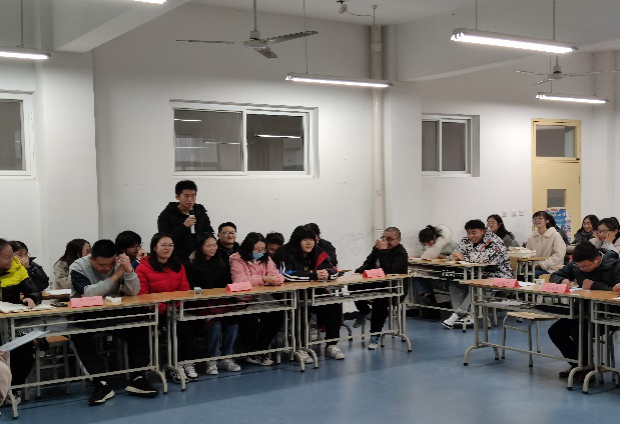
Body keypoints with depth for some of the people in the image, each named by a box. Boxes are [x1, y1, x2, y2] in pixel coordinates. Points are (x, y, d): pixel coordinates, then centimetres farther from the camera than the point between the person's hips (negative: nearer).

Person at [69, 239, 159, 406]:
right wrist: (115, 276, -27)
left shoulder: (119, 264, -5)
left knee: (139, 326, -20)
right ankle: (101, 384, -29)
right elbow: (88, 293, -29)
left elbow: (133, 292, -10)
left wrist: (128, 270, -27)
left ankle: (137, 378, -14)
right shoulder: (78, 267, -14)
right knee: (79, 334, -34)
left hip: (113, 313, 3)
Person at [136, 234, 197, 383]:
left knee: (187, 320, -29)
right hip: (156, 312, -4)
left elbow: (185, 290, 13)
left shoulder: (178, 266, 16)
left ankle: (186, 362, -26)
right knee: (174, 322, -32)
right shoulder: (143, 268, 0)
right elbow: (142, 296, -7)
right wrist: (163, 308, -17)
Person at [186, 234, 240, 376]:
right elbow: (192, 287, -6)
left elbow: (227, 283, 17)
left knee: (233, 320, -23)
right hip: (202, 302, -5)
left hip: (221, 300, 5)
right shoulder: (192, 264, -1)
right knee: (215, 324, -30)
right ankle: (212, 360, -13)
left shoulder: (221, 261, 16)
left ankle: (226, 358, -9)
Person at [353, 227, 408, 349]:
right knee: (353, 286, -13)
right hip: (375, 283, 7)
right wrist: (360, 271, 0)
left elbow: (388, 270, -31)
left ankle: (375, 336, -23)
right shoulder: (377, 248, 8)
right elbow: (368, 263, 22)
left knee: (379, 300, -35)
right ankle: (364, 311, 12)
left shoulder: (401, 253, -14)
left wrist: (383, 251, -28)